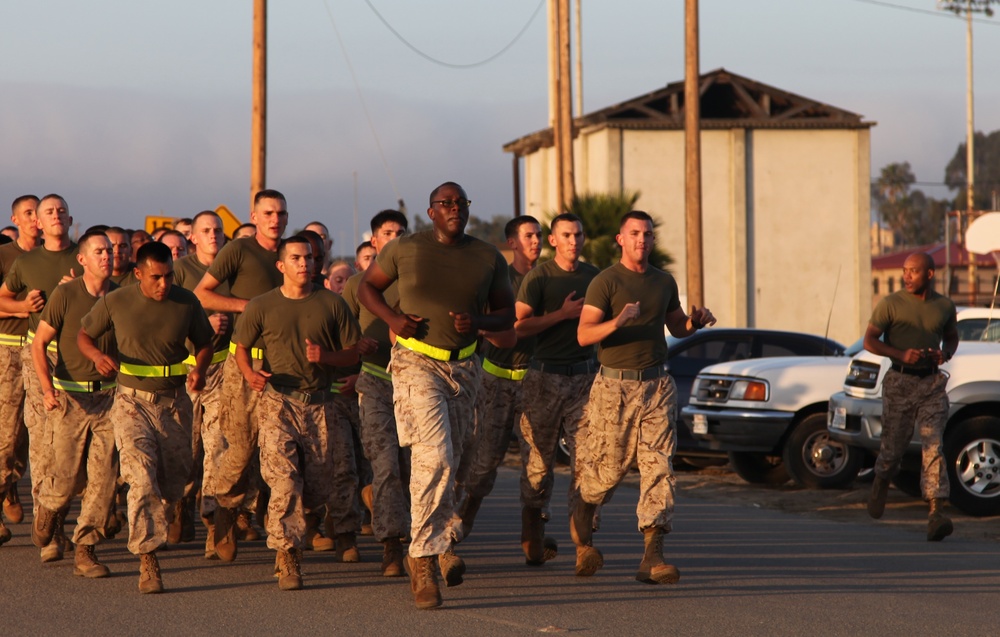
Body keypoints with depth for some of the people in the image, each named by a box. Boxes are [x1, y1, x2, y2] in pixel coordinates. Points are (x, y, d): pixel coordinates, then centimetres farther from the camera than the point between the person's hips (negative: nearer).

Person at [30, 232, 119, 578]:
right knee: (67, 476, -1)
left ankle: (85, 550, 1)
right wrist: (47, 388, -15)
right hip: (69, 396, -2)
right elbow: (39, 344, -3)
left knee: (104, 476, -6)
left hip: (108, 397, 2)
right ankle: (47, 508, 34)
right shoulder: (65, 295, -6)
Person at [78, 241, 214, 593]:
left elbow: (204, 342, 10)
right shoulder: (115, 303, -7)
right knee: (142, 476, -19)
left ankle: (149, 528, 42)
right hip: (132, 402, -3)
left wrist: (199, 369, -11)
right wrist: (98, 355, -16)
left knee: (174, 482, 10)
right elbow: (84, 335, 6)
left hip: (174, 402, 3)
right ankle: (147, 559, -21)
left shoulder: (187, 303, -2)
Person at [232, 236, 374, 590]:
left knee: (319, 489, 5)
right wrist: (249, 373, -8)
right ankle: (288, 558, -15)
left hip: (318, 403, 2)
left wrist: (326, 357, -11)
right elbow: (241, 347, 12)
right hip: (277, 401, -2)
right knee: (284, 480, -16)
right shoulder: (262, 306, 3)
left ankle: (279, 523, 36)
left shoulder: (331, 304, 6)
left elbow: (354, 351, 9)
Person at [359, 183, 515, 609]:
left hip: (464, 367, 4)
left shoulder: (487, 258, 6)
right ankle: (427, 556, -16)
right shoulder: (404, 250, -2)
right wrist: (391, 317, -8)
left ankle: (425, 552, 31)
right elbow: (367, 286, 11)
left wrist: (479, 323, -10)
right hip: (416, 363, -4)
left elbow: (507, 312, 12)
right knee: (434, 457, -20)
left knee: (447, 462, 13)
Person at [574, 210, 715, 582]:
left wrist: (696, 322, 3)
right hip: (615, 387, -4)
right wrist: (618, 322, -32)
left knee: (658, 467, -7)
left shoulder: (664, 282, 12)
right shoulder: (605, 282, -6)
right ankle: (581, 524, 33)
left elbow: (676, 326, 26)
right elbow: (584, 335, -14)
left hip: (657, 385, 4)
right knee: (608, 469, 1)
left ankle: (653, 558, -11)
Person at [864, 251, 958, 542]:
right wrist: (901, 354, -18)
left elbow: (952, 337, 22)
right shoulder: (891, 304, -3)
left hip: (932, 383, 1)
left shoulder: (945, 306, 6)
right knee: (894, 445, 5)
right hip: (900, 382, -1)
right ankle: (881, 484, 39)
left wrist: (945, 353, -2)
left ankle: (936, 515, -20)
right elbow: (869, 340, -3)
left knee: (933, 446, -12)